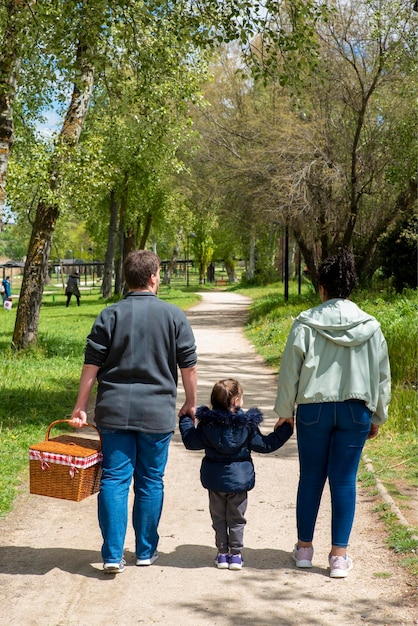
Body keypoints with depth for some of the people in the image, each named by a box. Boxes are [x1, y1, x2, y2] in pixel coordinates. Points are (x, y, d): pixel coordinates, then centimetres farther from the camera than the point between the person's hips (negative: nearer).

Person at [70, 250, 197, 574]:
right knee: (150, 482, 11)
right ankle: (146, 551, 21)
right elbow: (189, 367, 1)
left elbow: (92, 365, -3)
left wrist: (81, 406, 4)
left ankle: (113, 554, 1)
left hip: (114, 411, 0)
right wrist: (191, 403, 15)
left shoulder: (110, 315, -1)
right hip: (158, 413, 0)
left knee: (114, 480, 4)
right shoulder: (174, 316, -2)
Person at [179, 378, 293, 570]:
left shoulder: (207, 423, -7)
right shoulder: (247, 424, -9)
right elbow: (265, 444, -2)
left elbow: (191, 442, 3)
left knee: (218, 518, 13)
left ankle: (222, 553, 17)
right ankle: (235, 554, 14)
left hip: (214, 480, 1)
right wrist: (286, 429, 8)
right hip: (239, 479, -1)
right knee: (236, 519, 11)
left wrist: (185, 419, 16)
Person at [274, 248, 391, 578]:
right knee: (344, 481, 5)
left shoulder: (305, 324, -5)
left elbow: (289, 371, -2)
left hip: (313, 410, -1)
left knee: (310, 478, 11)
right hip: (355, 412, 1)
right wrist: (378, 417, 17)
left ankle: (304, 548, 23)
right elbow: (382, 375, 6)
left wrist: (284, 411, 10)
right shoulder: (369, 326, 0)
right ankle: (339, 556, 9)